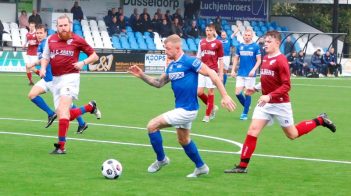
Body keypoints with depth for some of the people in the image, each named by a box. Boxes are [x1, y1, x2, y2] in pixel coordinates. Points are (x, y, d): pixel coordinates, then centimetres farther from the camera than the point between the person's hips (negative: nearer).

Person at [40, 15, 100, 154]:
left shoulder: (77, 40, -3)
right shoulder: (50, 40, 9)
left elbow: (94, 56, 4)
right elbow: (45, 58, 19)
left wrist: (83, 63, -13)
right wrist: (43, 68, -1)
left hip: (70, 77, -6)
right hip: (56, 79, 6)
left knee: (63, 109, -21)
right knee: (64, 115, 5)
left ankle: (61, 146, -21)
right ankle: (90, 107, 32)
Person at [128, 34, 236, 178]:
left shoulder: (189, 62, -17)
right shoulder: (171, 66, 8)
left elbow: (212, 74, -17)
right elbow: (159, 83, 15)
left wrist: (224, 96, -19)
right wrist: (142, 76, 0)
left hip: (186, 110, -9)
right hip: (181, 109, 9)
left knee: (152, 126, -7)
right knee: (184, 140, 21)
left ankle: (161, 159, 10)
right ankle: (201, 167, 35)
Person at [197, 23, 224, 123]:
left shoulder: (218, 43, -1)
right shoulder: (202, 42, 9)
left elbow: (220, 60, 1)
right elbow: (198, 57, 15)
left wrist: (221, 74, -3)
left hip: (213, 70, -4)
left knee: (210, 91, -1)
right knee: (199, 92, -2)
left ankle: (208, 115, 8)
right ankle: (213, 107, 22)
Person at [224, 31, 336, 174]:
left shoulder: (281, 60, -17)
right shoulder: (265, 58, 7)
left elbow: (286, 86, -21)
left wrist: (270, 96, -31)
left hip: (280, 104, -6)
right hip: (265, 103, 6)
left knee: (292, 135, 10)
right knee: (252, 131, -6)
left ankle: (320, 121, 31)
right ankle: (242, 166, -5)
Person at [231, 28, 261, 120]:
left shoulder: (255, 46, -3)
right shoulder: (240, 46, 7)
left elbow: (259, 60, -3)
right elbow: (236, 59, 14)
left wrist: (253, 70, -16)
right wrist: (233, 70, 5)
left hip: (250, 74, -3)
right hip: (240, 74, 3)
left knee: (247, 94, -1)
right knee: (238, 93, -4)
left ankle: (245, 113, 10)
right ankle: (246, 107, 21)